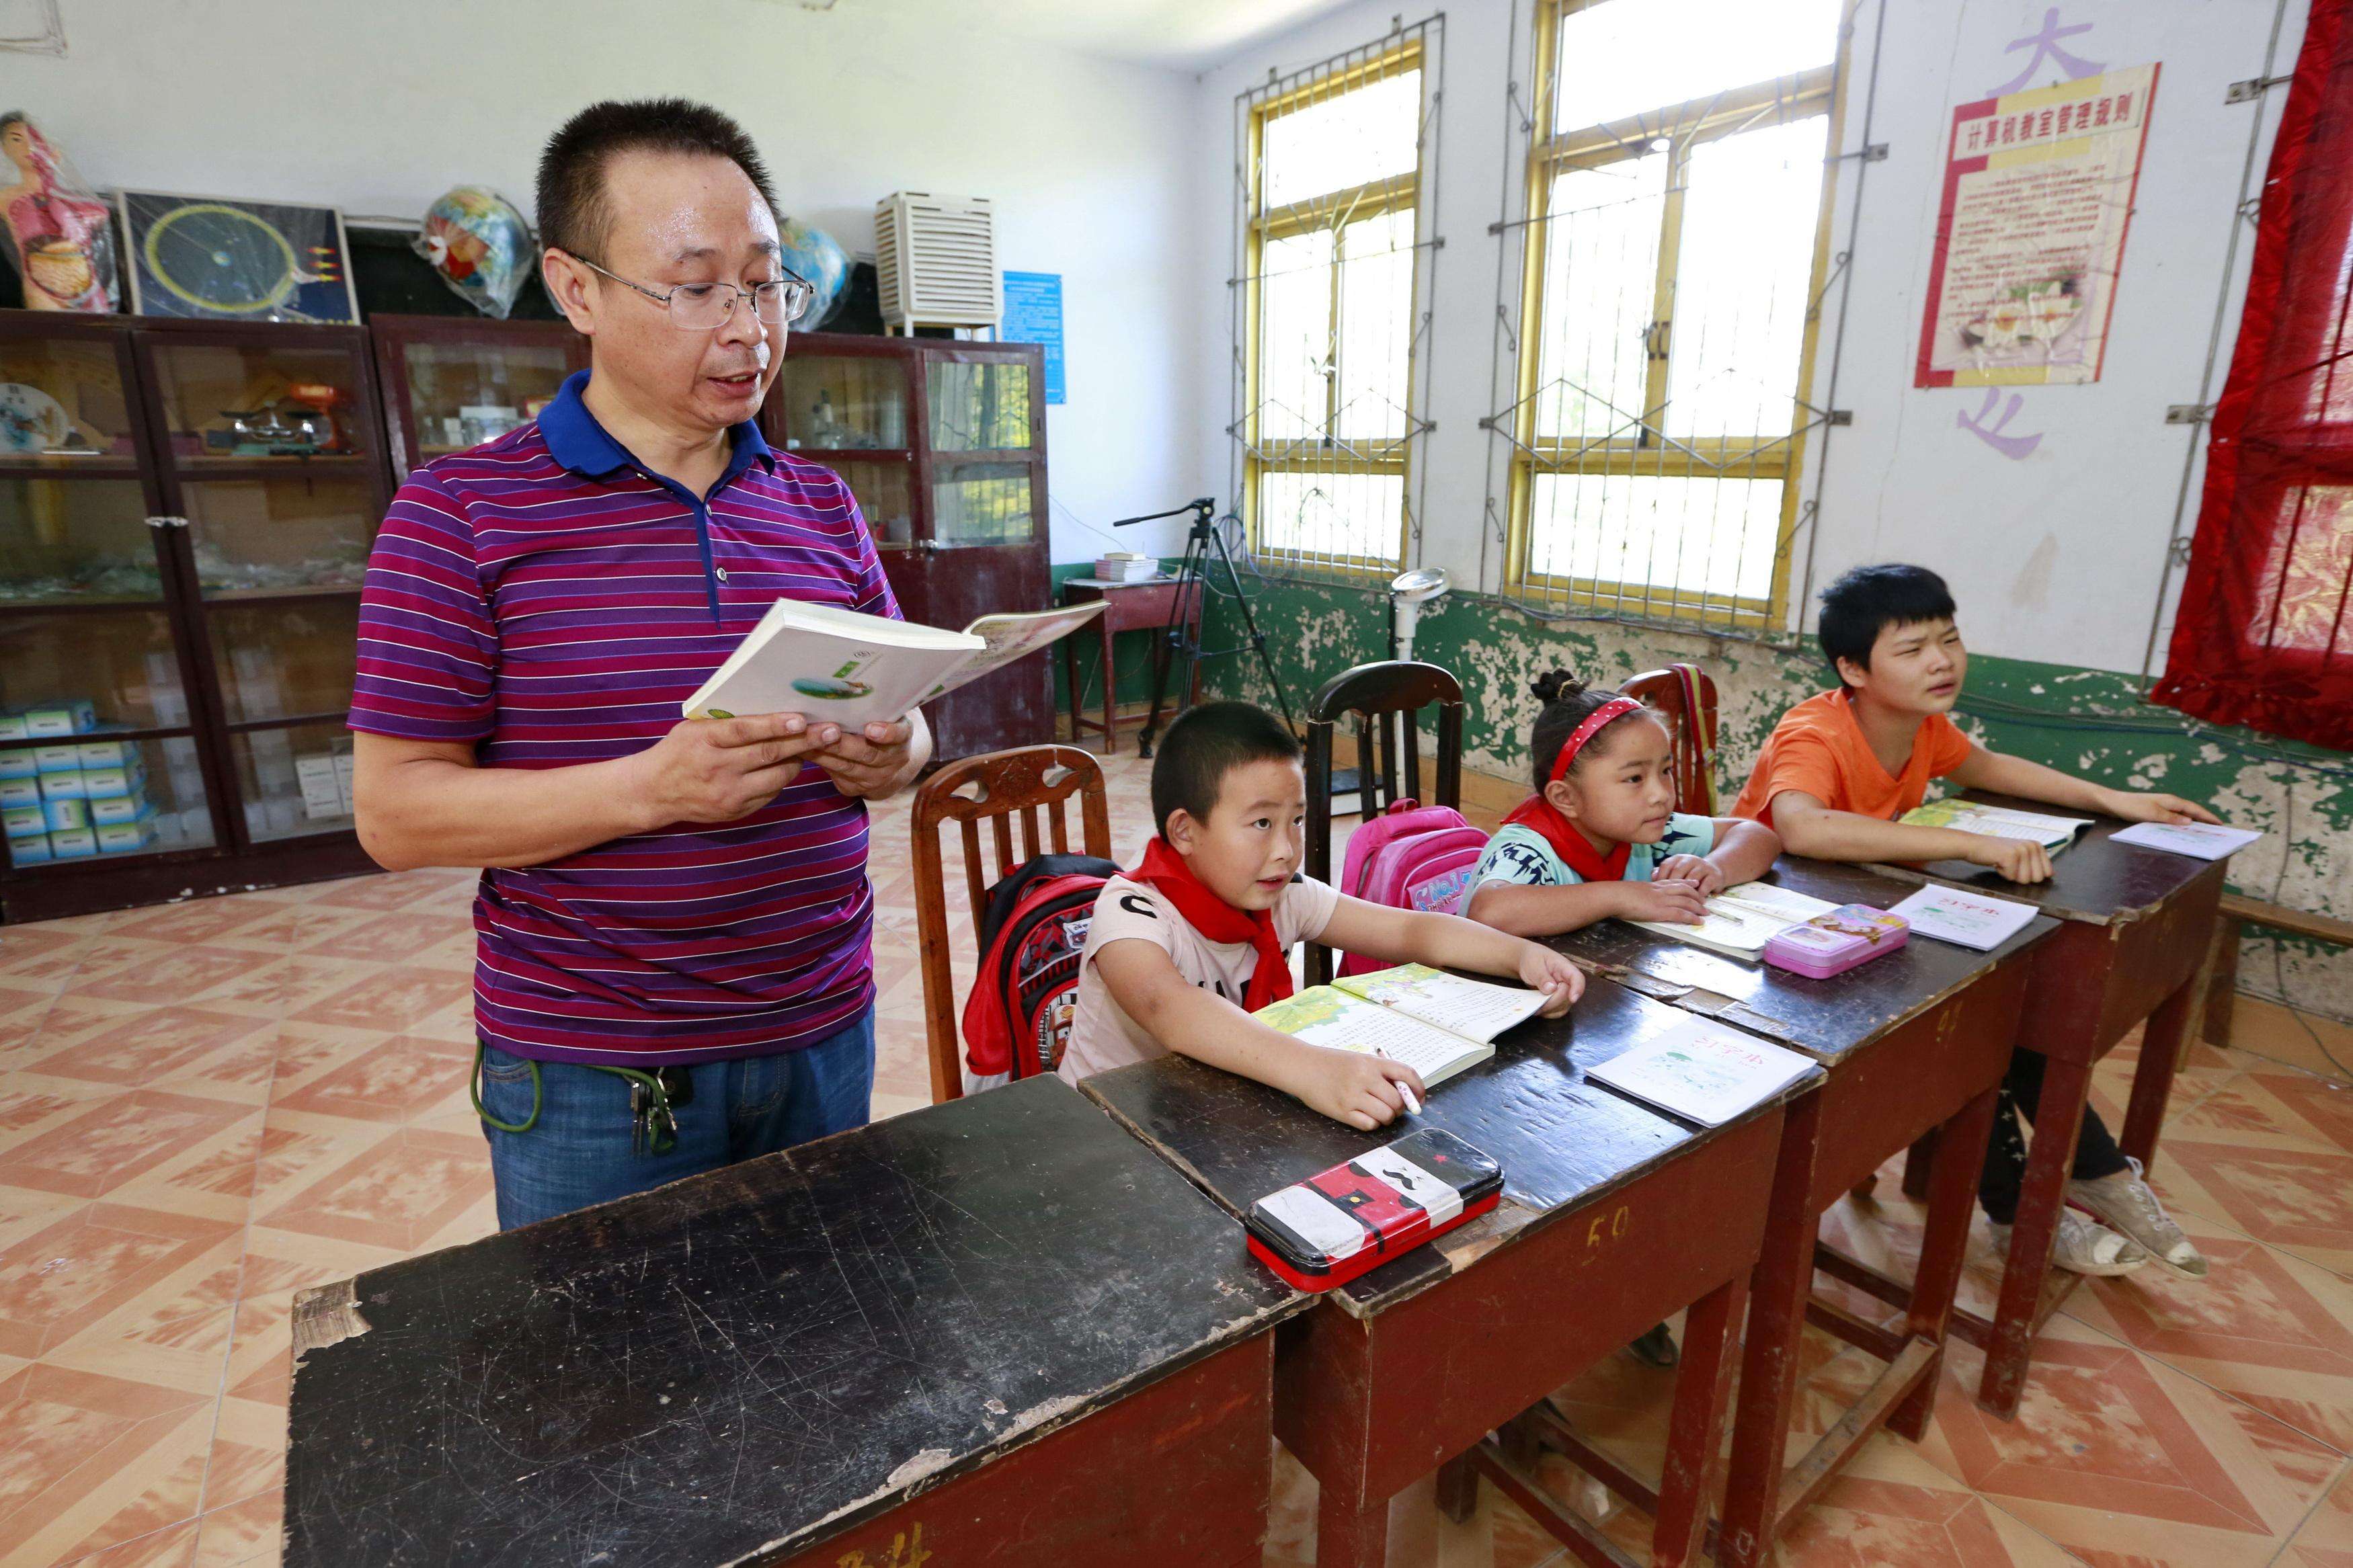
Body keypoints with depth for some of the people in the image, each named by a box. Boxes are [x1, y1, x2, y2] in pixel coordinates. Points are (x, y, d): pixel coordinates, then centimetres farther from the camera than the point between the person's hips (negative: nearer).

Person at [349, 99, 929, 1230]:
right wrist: (652, 787, -25)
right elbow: (395, 811, -10)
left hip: (823, 1034, 4)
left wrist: (892, 755, -13)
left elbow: (900, 712, 11)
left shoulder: (821, 505, 6)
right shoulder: (462, 513, -8)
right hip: (591, 1075, -4)